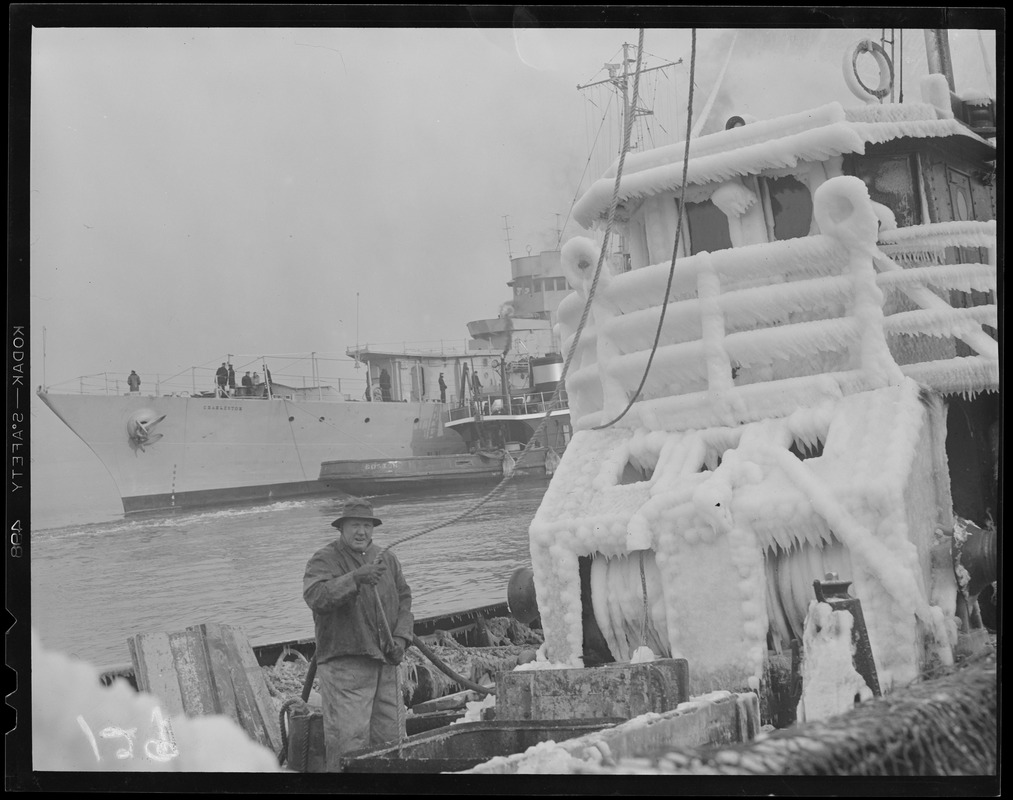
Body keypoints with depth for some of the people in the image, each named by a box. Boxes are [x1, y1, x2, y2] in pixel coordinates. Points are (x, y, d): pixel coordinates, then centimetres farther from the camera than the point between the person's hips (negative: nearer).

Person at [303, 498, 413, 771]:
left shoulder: (387, 560, 15)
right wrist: (355, 578, -33)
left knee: (390, 736, 10)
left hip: (385, 662, 6)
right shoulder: (324, 560, -5)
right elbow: (315, 595, -23)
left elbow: (404, 600, 20)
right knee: (349, 738, -11)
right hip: (343, 663, -6)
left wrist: (401, 637, 4)